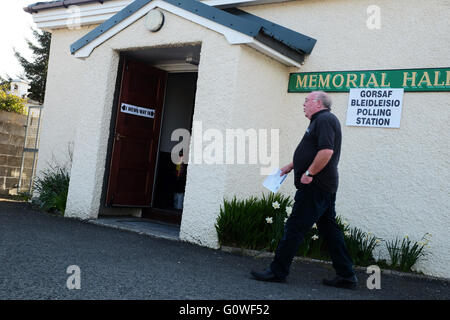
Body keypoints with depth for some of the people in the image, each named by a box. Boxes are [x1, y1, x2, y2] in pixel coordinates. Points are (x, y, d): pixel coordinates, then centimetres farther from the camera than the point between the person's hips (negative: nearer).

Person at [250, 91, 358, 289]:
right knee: (329, 230, 11)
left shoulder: (324, 120, -12)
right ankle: (346, 276, 16)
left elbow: (326, 151, -25)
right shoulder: (321, 121, 21)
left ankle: (277, 271, 4)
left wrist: (309, 173, -20)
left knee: (294, 228, -4)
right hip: (325, 187, 11)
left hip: (315, 188, -11)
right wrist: (292, 166, 27)